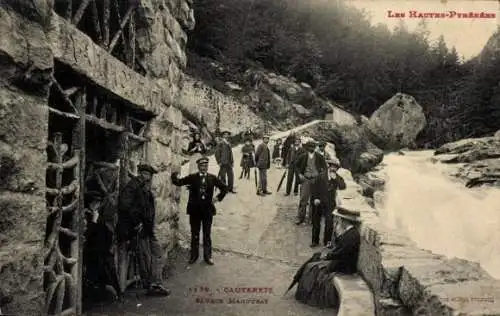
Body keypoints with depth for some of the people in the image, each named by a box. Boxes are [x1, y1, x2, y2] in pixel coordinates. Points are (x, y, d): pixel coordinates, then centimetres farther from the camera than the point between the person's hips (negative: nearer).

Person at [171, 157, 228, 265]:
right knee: (194, 234, 11)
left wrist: (218, 197, 0)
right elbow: (178, 182, -9)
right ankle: (194, 255, 23)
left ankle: (207, 256, 20)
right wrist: (175, 175, -28)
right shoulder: (192, 177, -2)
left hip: (207, 209, 1)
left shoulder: (212, 178, 0)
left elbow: (224, 188, 9)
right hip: (195, 209, 0)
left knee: (207, 234, 10)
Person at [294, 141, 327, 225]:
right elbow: (297, 166, 13)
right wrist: (299, 174, 1)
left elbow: (325, 167, 12)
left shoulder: (319, 157, 1)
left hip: (316, 179, 1)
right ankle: (300, 217, 5)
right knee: (303, 199, -3)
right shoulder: (303, 156, 1)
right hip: (306, 179, 0)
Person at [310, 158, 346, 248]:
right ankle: (315, 240, 20)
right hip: (318, 202, 1)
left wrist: (335, 178, -18)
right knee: (316, 222, 7)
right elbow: (315, 188, 4)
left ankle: (327, 241, 5)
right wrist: (315, 198, -6)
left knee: (329, 222, -9)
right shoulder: (321, 176, 4)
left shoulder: (338, 178, 4)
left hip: (329, 204, -1)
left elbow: (343, 187, -14)